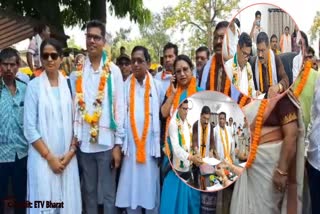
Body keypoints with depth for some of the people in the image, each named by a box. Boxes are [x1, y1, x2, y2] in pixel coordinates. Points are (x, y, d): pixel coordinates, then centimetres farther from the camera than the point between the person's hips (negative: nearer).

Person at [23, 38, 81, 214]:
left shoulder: (69, 84, 5)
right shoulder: (34, 85, -4)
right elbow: (29, 128, -6)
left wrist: (71, 151, -4)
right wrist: (49, 156, -9)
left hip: (67, 157, 3)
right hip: (43, 157, -2)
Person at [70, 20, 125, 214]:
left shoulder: (113, 71, -3)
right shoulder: (77, 71, 5)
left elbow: (119, 108, -3)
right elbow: (74, 106, 6)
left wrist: (118, 144, -5)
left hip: (106, 141, -2)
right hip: (84, 142, 3)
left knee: (108, 193, 6)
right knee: (89, 191, 15)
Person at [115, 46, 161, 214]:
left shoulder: (156, 86, -1)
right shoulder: (126, 86, 3)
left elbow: (159, 116, -1)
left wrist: (158, 147, -3)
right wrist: (120, 144, -5)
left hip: (150, 145, -1)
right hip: (131, 144, 1)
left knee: (150, 187, 7)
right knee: (131, 188, 7)